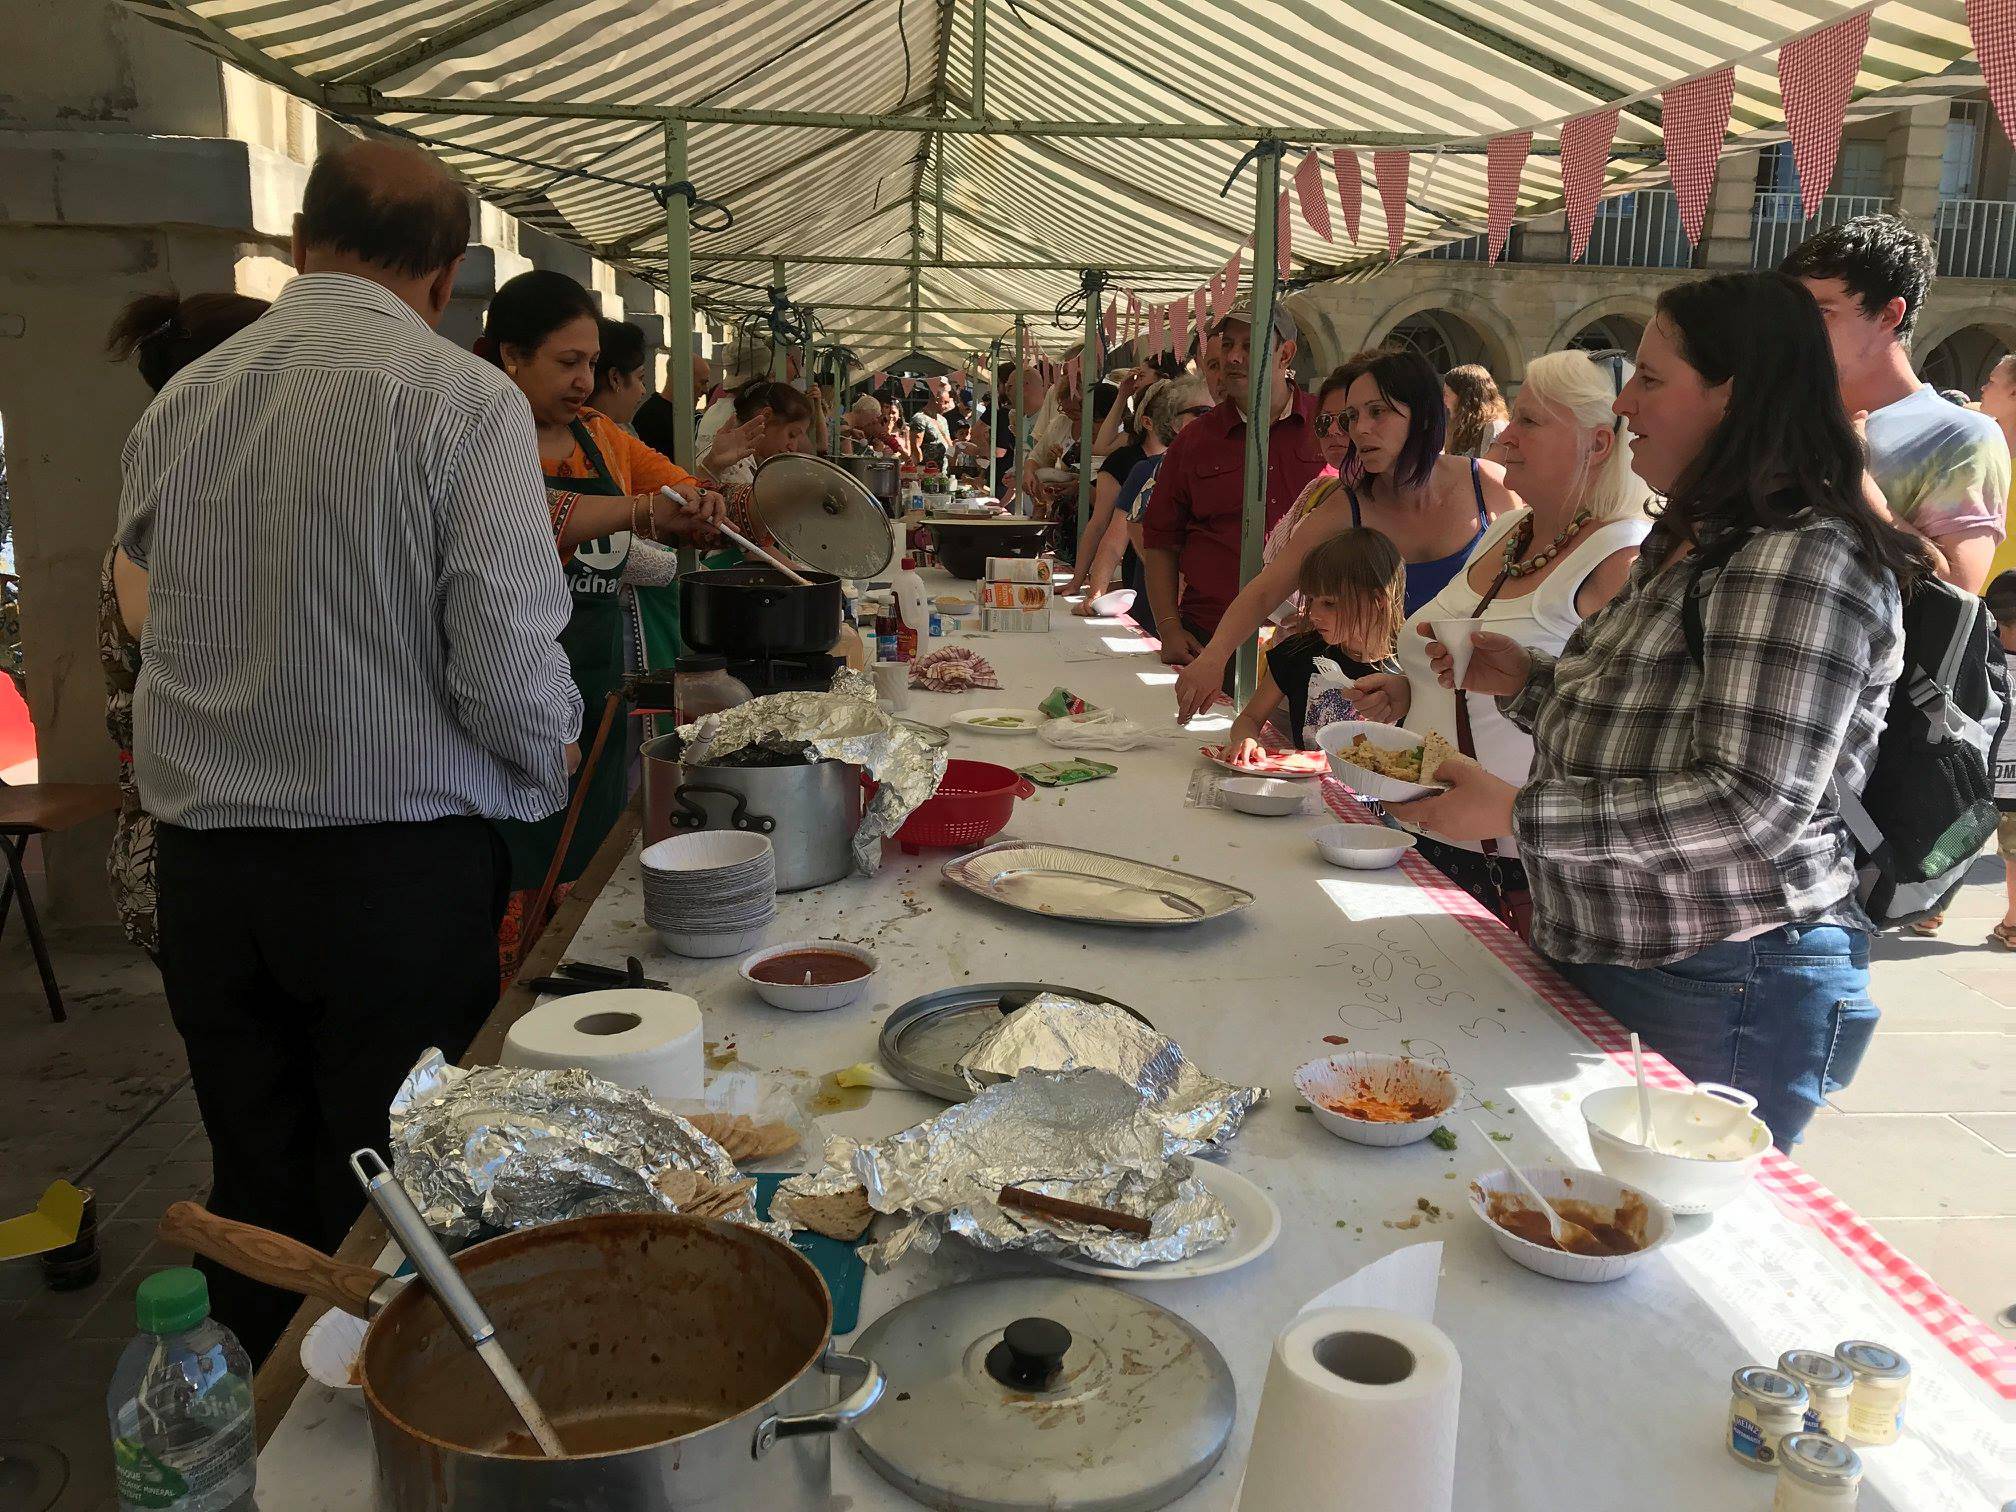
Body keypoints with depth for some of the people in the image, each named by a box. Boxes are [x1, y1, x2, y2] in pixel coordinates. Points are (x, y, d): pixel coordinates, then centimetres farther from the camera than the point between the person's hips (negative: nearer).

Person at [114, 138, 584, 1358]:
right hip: (399, 862, -5)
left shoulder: (183, 399, 5)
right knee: (393, 1205, 8)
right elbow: (509, 669, -17)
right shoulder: (463, 398, -10)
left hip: (203, 859, 5)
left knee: (255, 1188, 18)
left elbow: (151, 596, 9)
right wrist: (550, 764, 3)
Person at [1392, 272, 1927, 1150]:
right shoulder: (1690, 544, 13)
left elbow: (1754, 803, -26)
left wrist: (1519, 813, -26)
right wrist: (1527, 681, 5)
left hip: (1724, 996, -9)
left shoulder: (1805, 559, -18)